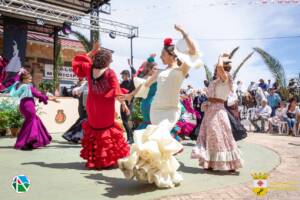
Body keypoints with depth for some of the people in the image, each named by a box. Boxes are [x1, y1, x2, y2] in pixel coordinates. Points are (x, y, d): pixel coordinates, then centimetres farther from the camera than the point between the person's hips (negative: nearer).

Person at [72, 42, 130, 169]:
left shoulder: (89, 69, -1)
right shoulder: (110, 73, -13)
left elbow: (78, 62, 17)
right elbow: (116, 92, -13)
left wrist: (92, 52, 13)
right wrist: (123, 104, -4)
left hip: (92, 107, 4)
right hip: (106, 109, -4)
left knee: (93, 130, 15)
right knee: (107, 131, 7)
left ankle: (93, 159, 19)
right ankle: (108, 159, 6)